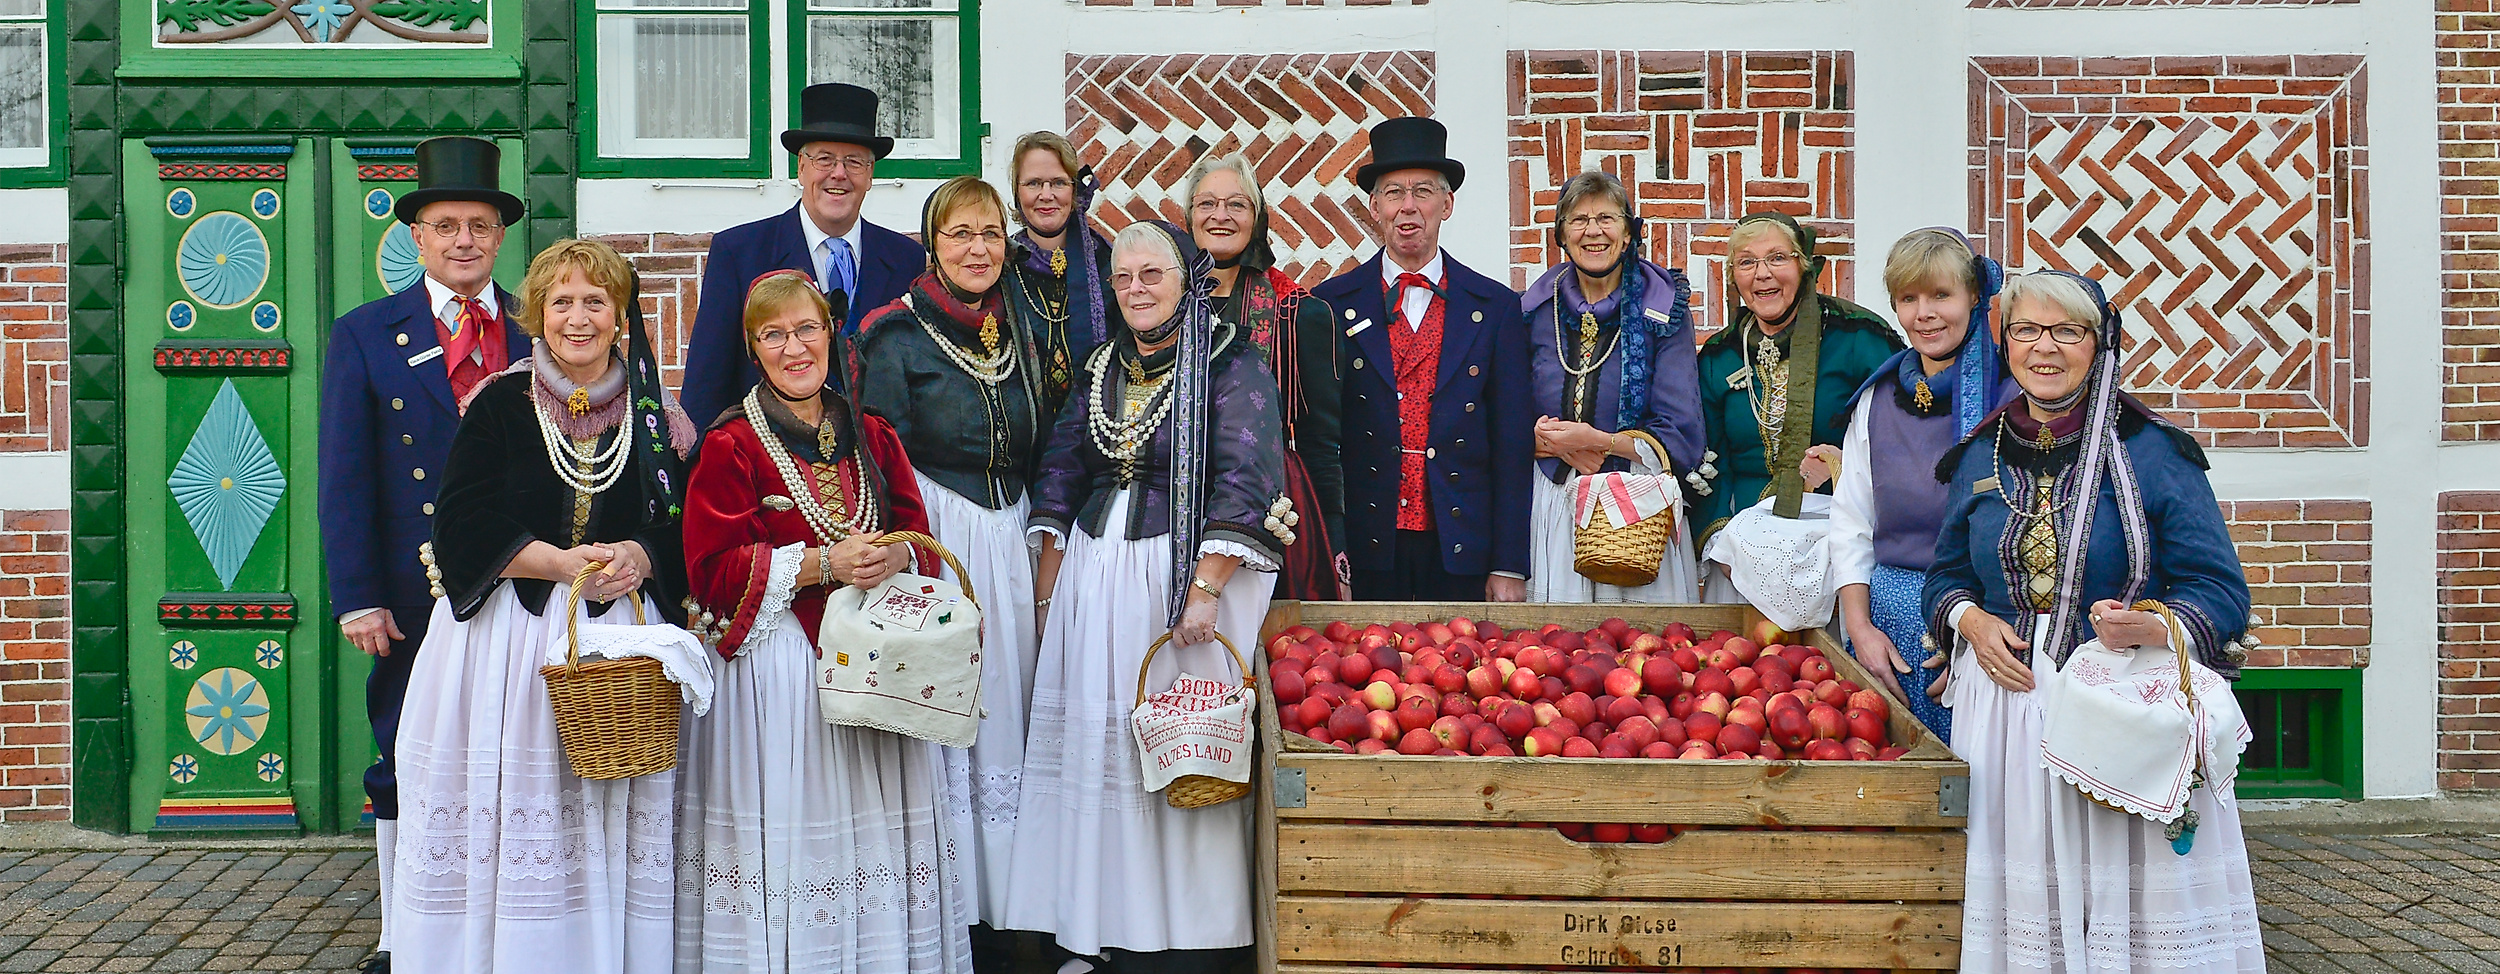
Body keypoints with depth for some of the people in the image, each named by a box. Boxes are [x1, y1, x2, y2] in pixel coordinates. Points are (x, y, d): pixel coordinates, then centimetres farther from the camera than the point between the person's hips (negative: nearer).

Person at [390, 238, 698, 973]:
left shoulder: (657, 418, 8)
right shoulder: (499, 405, 3)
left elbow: (688, 535, 7)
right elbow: (462, 532, -4)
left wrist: (636, 558, -13)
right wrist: (563, 562, -15)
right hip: (506, 645, -1)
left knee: (610, 842, 1)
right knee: (500, 826, -2)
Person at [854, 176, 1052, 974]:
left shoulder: (1020, 334, 13)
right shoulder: (898, 336, -4)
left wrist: (1041, 560, 13)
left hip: (1010, 545, 6)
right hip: (934, 544, -5)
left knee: (1003, 721, 7)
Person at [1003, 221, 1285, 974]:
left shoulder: (1228, 363, -6)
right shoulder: (1101, 367, 13)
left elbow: (1242, 480, -14)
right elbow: (1061, 476, 16)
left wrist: (1205, 590, -22)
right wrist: (1047, 588, 9)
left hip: (1184, 575, -6)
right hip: (1092, 576, 6)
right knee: (1093, 742, 6)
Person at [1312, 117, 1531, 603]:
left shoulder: (1496, 307, 6)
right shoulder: (1332, 304, 4)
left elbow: (1514, 444, 3)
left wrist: (1510, 567, -2)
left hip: (1462, 554, 1)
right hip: (1363, 553, 0)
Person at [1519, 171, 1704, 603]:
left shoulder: (1664, 312, 0)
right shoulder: (1535, 311, 7)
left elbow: (1682, 441, -5)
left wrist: (1598, 441, -13)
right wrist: (1547, 440, -10)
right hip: (1552, 514, 2)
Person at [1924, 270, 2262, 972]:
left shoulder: (2152, 451, -3)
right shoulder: (1979, 457, 8)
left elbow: (2218, 591, -4)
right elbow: (1946, 577, 18)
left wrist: (2151, 629, -23)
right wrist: (1972, 622, -3)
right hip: (2007, 699, 3)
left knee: (2129, 894, -2)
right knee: (2021, 896, 6)